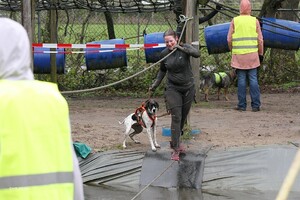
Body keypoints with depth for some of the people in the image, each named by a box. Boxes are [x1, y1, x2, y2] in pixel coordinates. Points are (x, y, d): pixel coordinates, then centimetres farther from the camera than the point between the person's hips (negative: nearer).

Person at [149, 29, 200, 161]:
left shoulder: (184, 48, -9)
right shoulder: (164, 54, -1)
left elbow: (197, 54, -30)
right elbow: (162, 70, 15)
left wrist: (182, 48, -38)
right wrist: (155, 84, 10)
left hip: (188, 88, 0)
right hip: (173, 89, 0)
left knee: (183, 117, 11)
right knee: (176, 118, -10)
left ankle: (176, 141, 31)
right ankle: (175, 149, -11)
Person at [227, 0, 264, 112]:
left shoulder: (234, 21, -1)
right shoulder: (255, 21, 1)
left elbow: (229, 39, 1)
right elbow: (260, 40, 2)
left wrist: (232, 50, 17)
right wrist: (261, 54, 11)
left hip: (238, 55, 0)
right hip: (252, 55, 0)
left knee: (241, 80, 3)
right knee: (253, 79, 2)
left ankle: (242, 105, 3)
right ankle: (255, 105, 0)